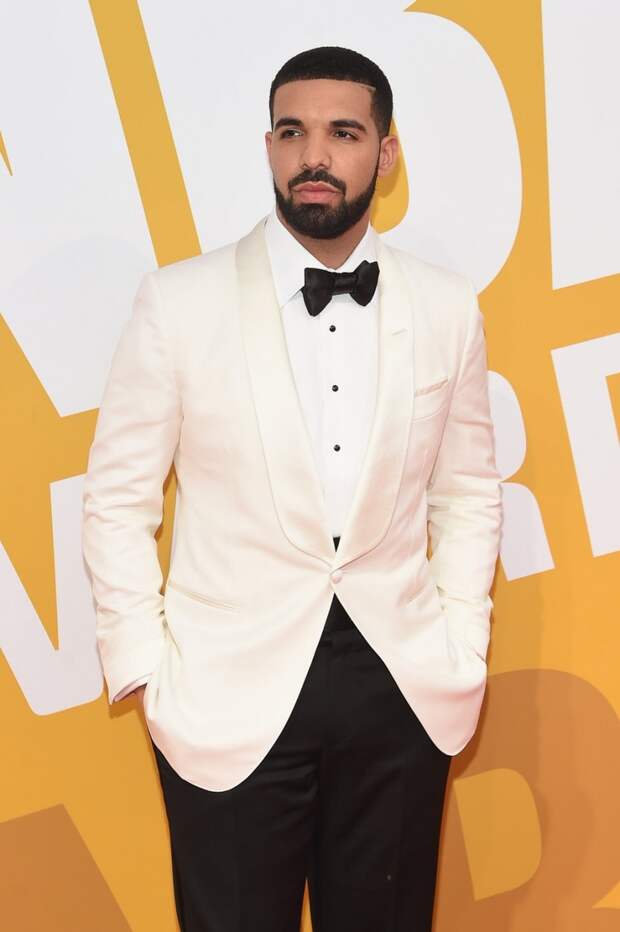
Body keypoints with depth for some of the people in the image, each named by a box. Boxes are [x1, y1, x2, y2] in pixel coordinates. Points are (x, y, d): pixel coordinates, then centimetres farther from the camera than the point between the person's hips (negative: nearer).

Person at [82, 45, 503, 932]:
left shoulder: (447, 308, 0)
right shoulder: (180, 301, -7)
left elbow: (468, 493, 8)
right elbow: (118, 500, -2)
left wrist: (462, 656, 3)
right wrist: (144, 670, -4)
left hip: (402, 691, 2)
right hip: (230, 696, -2)